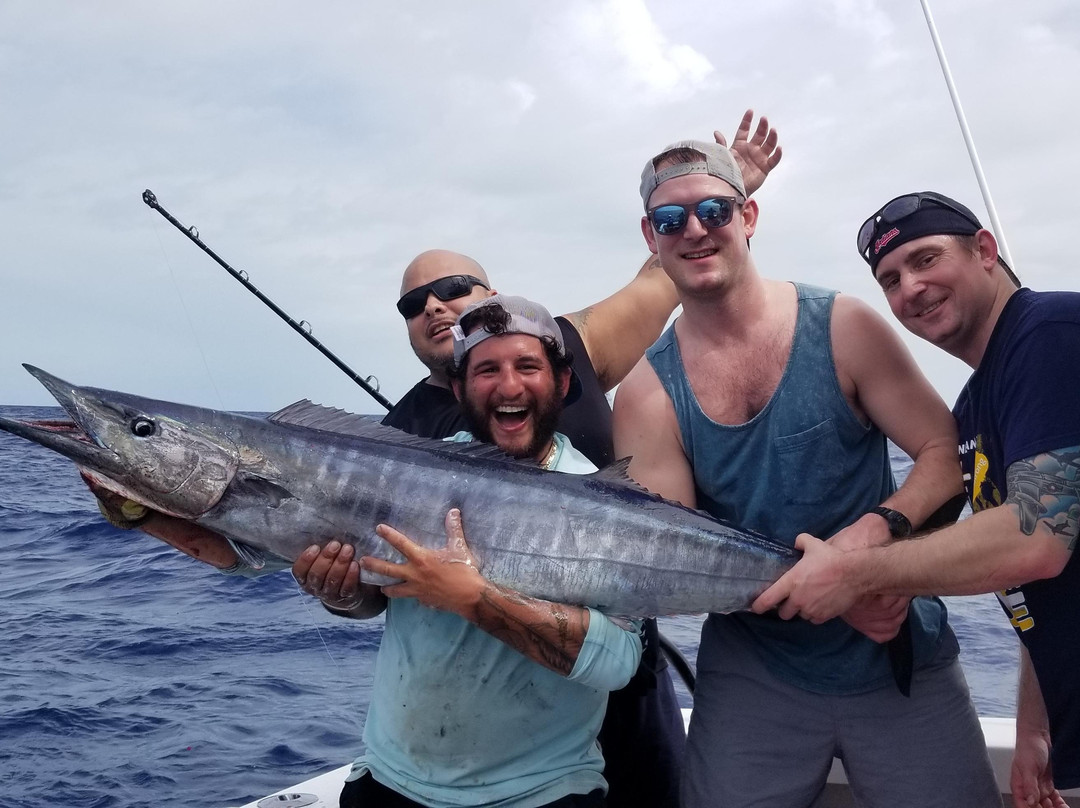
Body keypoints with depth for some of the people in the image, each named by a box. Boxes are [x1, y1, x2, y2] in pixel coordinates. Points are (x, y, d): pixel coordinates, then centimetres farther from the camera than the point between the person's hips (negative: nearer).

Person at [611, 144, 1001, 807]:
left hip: (901, 661, 0)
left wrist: (879, 528, -26)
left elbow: (949, 453, -5)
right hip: (753, 677, 0)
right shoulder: (647, 393, -6)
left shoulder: (843, 328, -6)